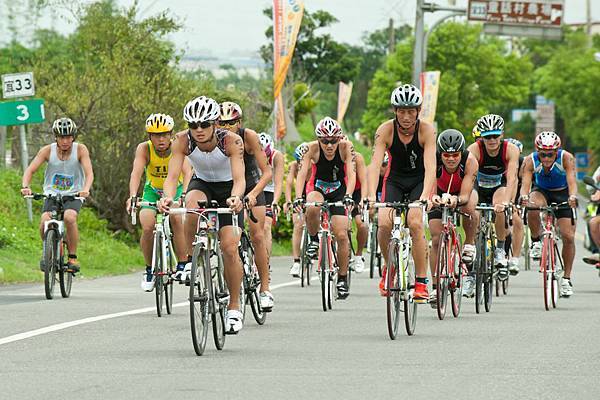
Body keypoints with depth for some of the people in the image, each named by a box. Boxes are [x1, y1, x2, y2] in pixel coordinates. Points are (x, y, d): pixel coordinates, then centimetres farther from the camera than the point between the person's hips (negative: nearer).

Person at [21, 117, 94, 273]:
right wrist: (25, 186, -31)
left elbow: (89, 172, -18)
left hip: (73, 196, -1)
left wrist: (86, 189, -38)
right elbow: (30, 170, -10)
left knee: (69, 217, -33)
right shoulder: (48, 150, -7)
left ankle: (72, 257, -16)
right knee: (45, 222, -26)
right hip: (52, 195, 1)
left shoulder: (80, 149, -9)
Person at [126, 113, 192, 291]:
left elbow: (187, 171, -39)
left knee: (177, 219, -30)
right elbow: (136, 172, -36)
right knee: (148, 228, -20)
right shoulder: (144, 148, -23)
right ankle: (150, 270, 2)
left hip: (175, 190, -1)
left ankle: (182, 265, -17)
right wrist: (132, 196, -54)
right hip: (152, 191, 1)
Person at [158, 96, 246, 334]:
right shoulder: (183, 140, -25)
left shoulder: (231, 141, -30)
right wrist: (167, 197, -53)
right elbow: (172, 175, -32)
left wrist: (235, 198, -60)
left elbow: (239, 179, -39)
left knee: (230, 247, -16)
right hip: (201, 184, 2)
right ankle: (192, 260, -15)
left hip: (228, 188, -2)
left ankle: (234, 308, -2)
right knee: (193, 205, -37)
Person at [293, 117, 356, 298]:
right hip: (317, 188, 0)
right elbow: (301, 173, -28)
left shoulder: (346, 147, -22)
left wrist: (348, 196, -46)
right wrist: (298, 198, -43)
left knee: (341, 235, -11)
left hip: (339, 190, 0)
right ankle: (314, 240, -8)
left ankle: (342, 278, 5)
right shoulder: (312, 148, -22)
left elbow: (351, 174, -29)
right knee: (312, 208, -36)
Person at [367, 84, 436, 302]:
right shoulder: (386, 130, -21)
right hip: (394, 180, 2)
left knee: (415, 222, -24)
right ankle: (389, 267, 9)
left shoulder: (426, 130, -23)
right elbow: (375, 164, -29)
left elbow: (430, 166, -32)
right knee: (384, 223, -19)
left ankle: (421, 282, -17)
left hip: (419, 181, -2)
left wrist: (425, 196, -47)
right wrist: (371, 196, -43)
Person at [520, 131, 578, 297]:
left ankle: (566, 279, 6)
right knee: (532, 208, -36)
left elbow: (572, 181, -40)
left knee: (568, 237, -9)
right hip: (541, 191, 0)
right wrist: (524, 197, -60)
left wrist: (572, 197, -61)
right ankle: (536, 242, -11)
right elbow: (525, 182, -38)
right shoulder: (530, 161, -27)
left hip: (562, 194, 0)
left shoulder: (566, 158, -29)